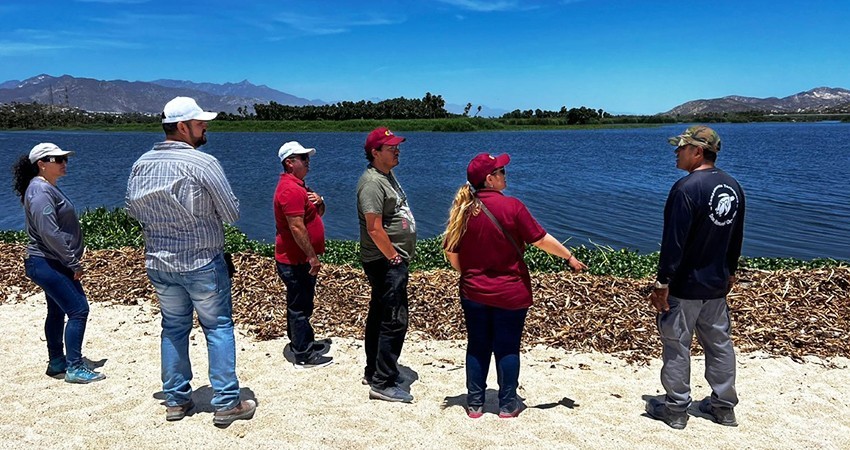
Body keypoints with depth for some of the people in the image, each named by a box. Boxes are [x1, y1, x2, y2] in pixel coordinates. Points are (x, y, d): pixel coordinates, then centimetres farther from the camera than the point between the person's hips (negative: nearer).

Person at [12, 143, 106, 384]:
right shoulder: (40, 190, -17)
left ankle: (57, 363, 27)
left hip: (53, 264, 11)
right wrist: (74, 263, -17)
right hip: (47, 264, -11)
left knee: (58, 311, 16)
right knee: (78, 309, -10)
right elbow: (49, 232, -23)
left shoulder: (49, 188, 15)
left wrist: (72, 259, 11)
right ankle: (74, 368, -5)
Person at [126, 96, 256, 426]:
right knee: (218, 327, 5)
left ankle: (176, 400, 25)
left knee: (173, 328, 17)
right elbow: (232, 214, -11)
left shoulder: (141, 164, 2)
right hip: (202, 263, -5)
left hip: (158, 263, 6)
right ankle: (226, 403, 8)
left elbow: (132, 210, 13)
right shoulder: (204, 163, -16)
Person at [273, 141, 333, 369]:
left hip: (300, 259, 11)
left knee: (301, 305, 20)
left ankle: (304, 343, 34)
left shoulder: (298, 185, 14)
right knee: (299, 307, -2)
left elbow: (317, 213, 19)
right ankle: (303, 356, 7)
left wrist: (319, 202, -4)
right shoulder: (291, 189, -20)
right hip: (296, 261, -11)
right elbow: (296, 227, -26)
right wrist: (312, 256, -22)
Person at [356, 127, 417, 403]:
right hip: (386, 262, -11)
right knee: (395, 321, -8)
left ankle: (373, 372, 30)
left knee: (379, 316, 18)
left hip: (390, 260, 11)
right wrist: (395, 258, -17)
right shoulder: (372, 182, -19)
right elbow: (374, 229, -24)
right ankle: (383, 383, 1)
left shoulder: (387, 176, 14)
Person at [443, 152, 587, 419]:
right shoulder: (511, 207, -16)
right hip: (510, 294, -3)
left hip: (474, 293, 3)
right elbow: (541, 240, -11)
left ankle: (475, 404, 21)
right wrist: (570, 258, 4)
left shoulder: (463, 209, -4)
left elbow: (451, 252, 0)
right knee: (507, 348, 9)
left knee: (477, 347, 13)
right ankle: (508, 404, 20)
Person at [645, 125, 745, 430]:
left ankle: (676, 410, 15)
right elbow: (736, 238, 15)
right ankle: (724, 406, 28)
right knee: (719, 343, 16)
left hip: (685, 285, -8)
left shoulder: (686, 188, -21)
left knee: (677, 345, 4)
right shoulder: (733, 187, 5)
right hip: (717, 284, 8)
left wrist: (662, 283, -17)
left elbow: (673, 241, -22)